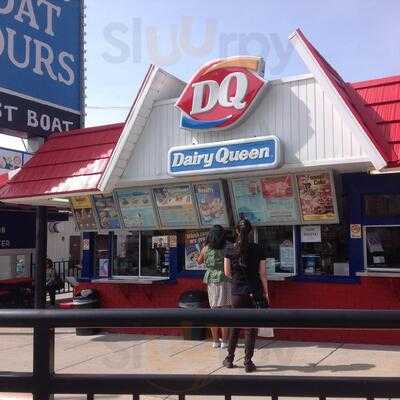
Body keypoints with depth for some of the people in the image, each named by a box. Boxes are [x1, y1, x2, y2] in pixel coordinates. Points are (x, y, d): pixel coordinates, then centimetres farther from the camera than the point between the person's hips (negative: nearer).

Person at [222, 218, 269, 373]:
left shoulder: (230, 249, -2)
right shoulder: (257, 249, -5)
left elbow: (227, 272, 2)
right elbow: (263, 274, -3)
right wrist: (266, 292, 6)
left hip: (237, 293, 2)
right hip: (254, 293, -1)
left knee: (235, 326, 16)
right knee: (251, 328, 6)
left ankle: (229, 359, 24)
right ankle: (248, 362, 9)